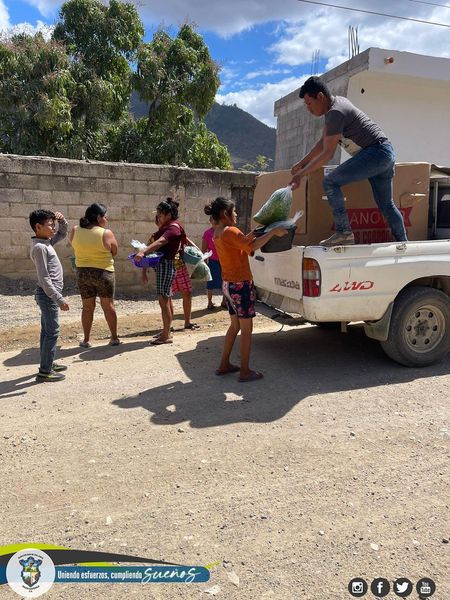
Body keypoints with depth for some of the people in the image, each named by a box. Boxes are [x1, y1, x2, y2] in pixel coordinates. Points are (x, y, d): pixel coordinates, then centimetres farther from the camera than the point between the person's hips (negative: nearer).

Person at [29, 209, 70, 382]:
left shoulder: (47, 242, 8)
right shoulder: (39, 247, -20)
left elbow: (63, 233, 27)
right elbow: (44, 278, -24)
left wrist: (62, 220, 5)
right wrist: (59, 299, -25)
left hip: (48, 294, 10)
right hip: (48, 295, -10)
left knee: (47, 331, 16)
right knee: (52, 332, -5)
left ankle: (48, 363, 28)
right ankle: (45, 371, 1)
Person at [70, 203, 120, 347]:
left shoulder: (75, 231, -2)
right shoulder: (106, 233, -14)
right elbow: (114, 252, -3)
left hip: (82, 273, 3)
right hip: (103, 272, -3)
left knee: (87, 307, 13)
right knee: (108, 305, 9)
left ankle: (86, 340, 18)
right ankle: (114, 338, 17)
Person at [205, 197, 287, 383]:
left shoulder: (217, 233, 11)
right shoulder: (230, 231, -17)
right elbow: (251, 246, -27)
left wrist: (247, 238, 1)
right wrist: (273, 232, -20)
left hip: (228, 284, 9)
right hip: (241, 285, -9)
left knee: (235, 325, 19)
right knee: (246, 329, 1)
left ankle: (224, 365, 26)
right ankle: (245, 372, 9)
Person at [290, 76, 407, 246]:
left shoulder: (335, 112, -14)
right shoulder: (337, 101, 17)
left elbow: (328, 154, -16)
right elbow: (323, 141, 23)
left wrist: (301, 174, -13)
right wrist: (302, 163, 22)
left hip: (375, 153, -10)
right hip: (387, 154, 10)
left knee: (330, 182, -15)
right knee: (386, 205, 16)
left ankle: (344, 233, -19)